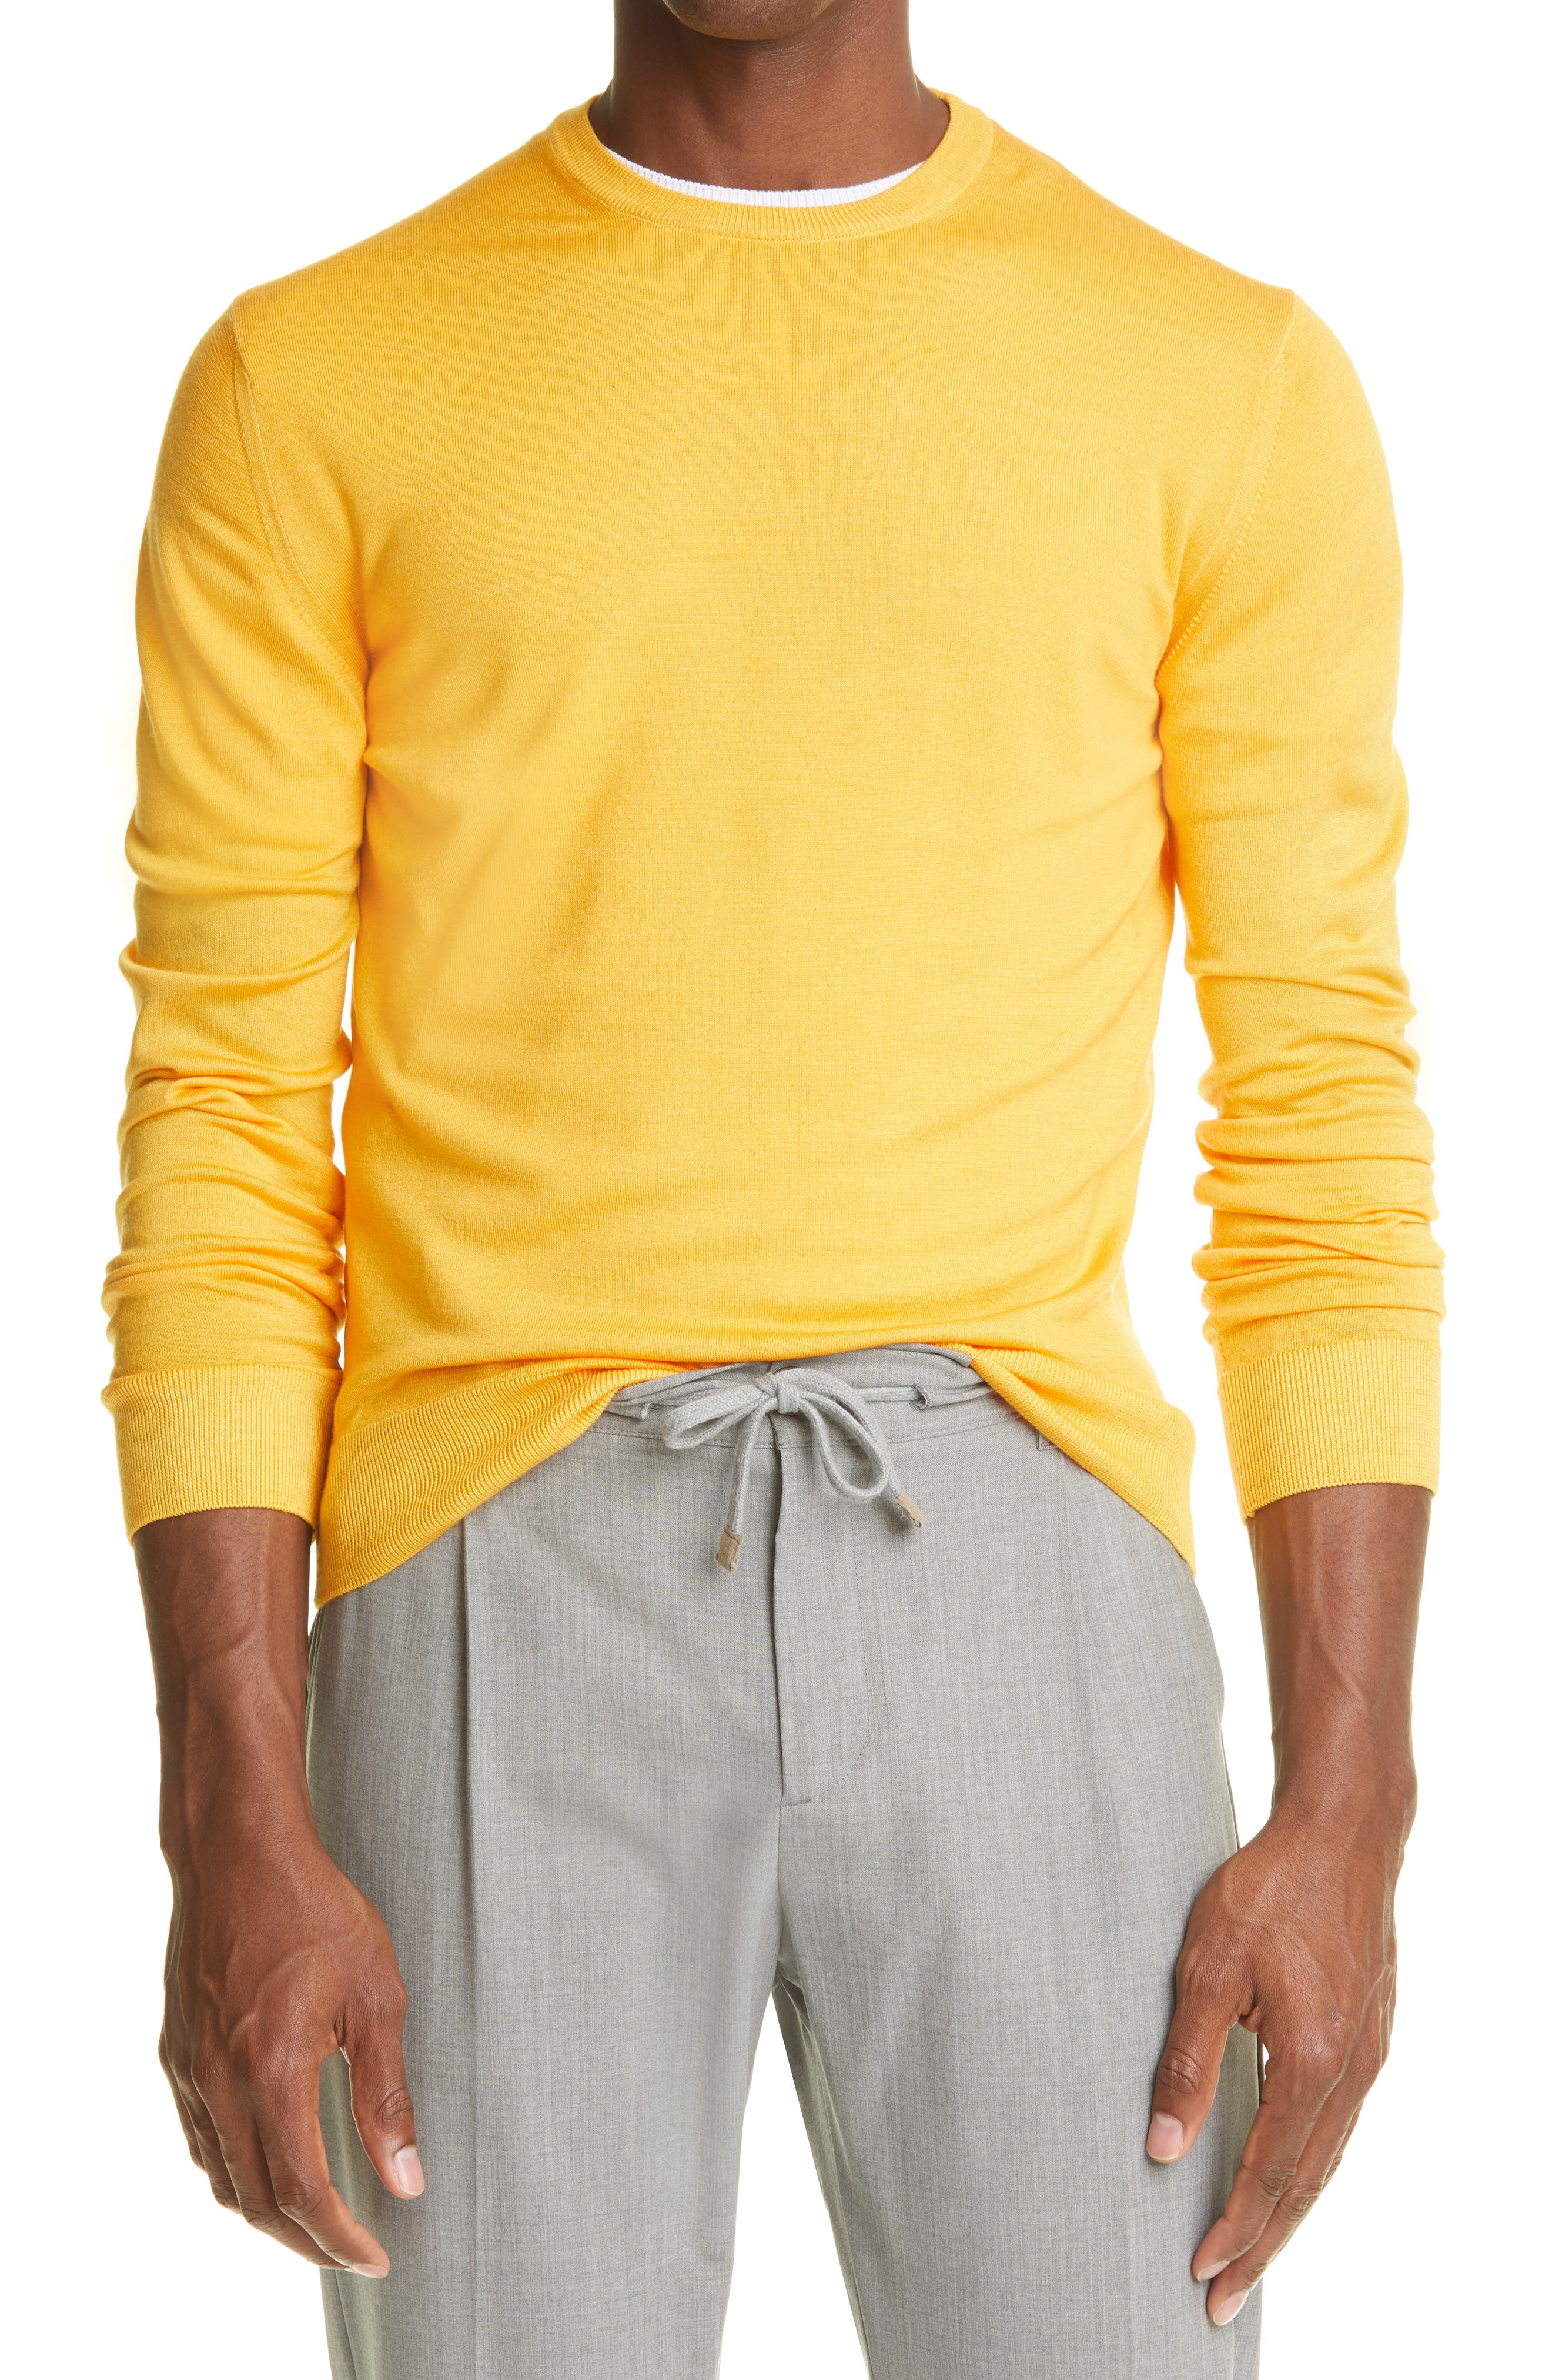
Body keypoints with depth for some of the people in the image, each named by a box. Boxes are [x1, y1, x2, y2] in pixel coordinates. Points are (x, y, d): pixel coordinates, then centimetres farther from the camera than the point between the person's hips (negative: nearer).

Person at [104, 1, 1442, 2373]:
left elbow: (1325, 1127, 5)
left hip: (1018, 1579, 1)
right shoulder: (312, 390, 5)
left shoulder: (1235, 389, 7)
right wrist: (233, 1833, -5)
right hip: (509, 1600, 0)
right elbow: (225, 1129, 2)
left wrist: (1349, 1815, -2)